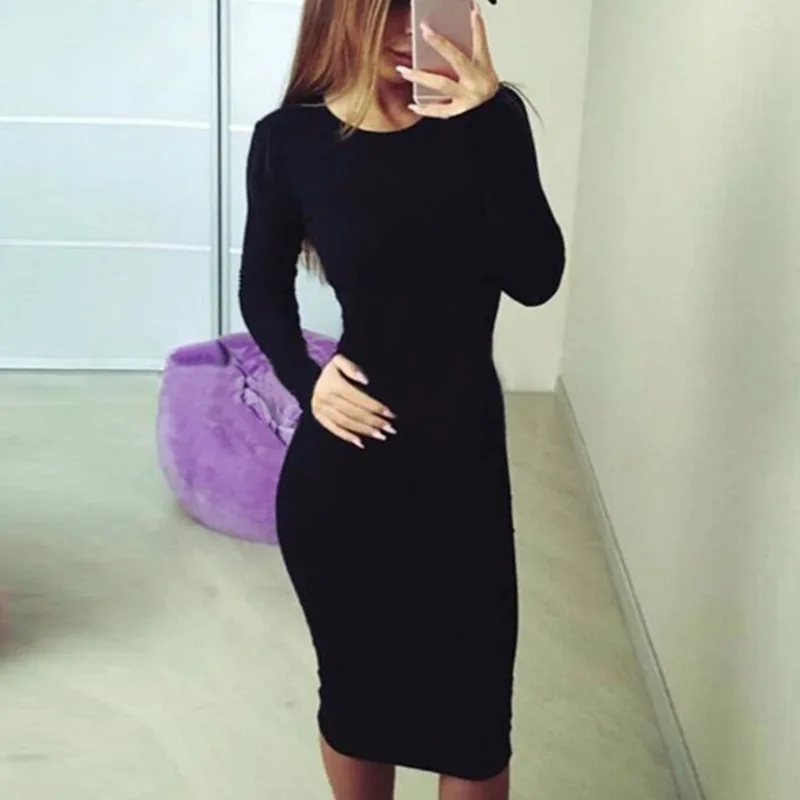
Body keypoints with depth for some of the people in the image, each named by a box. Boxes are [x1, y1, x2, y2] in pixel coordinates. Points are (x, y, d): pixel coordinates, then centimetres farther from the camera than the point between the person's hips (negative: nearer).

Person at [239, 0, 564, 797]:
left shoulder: (486, 119, -6)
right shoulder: (291, 140, -7)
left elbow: (535, 279, -18)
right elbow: (262, 287, 9)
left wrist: (487, 124, -26)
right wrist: (303, 377, -8)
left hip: (461, 461, 1)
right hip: (341, 467, 0)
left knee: (471, 706, 11)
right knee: (354, 685, 18)